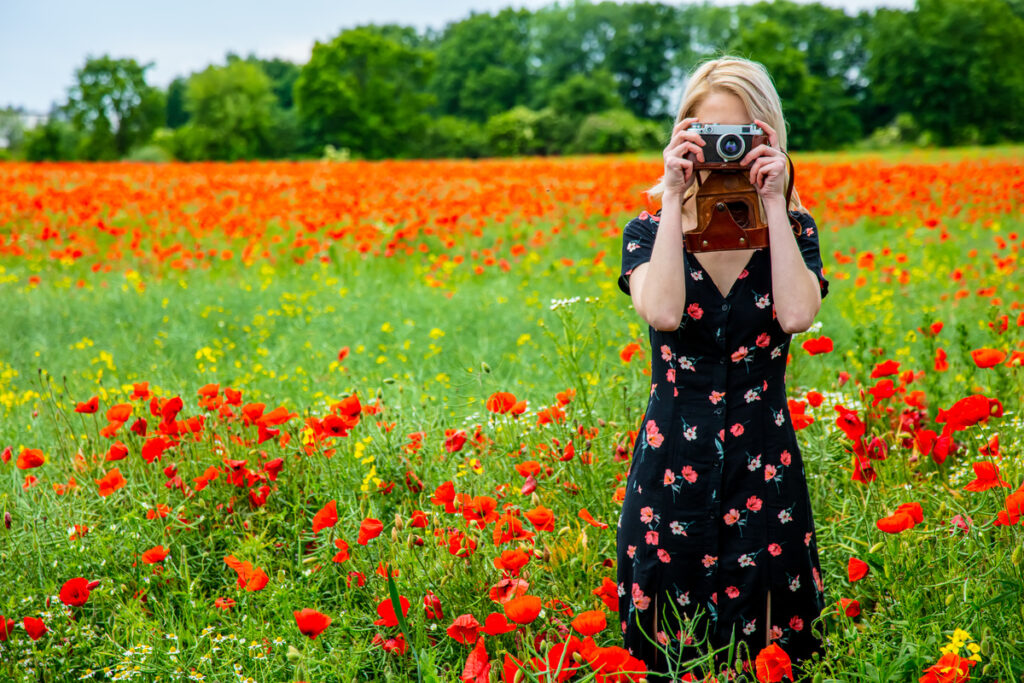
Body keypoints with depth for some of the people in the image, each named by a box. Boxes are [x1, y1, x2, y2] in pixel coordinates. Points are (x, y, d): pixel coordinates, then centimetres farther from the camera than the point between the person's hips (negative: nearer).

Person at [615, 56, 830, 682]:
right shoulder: (651, 230, 1)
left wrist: (771, 203, -14)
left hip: (765, 466, 1)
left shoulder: (792, 229, 3)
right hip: (673, 464, 0)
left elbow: (798, 315, -18)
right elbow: (663, 313, -20)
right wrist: (676, 199, -16)